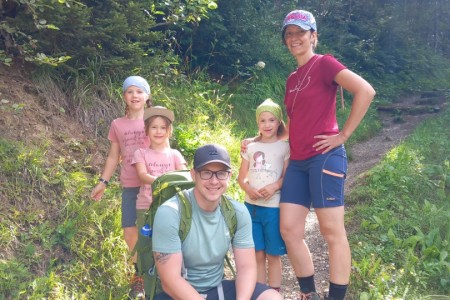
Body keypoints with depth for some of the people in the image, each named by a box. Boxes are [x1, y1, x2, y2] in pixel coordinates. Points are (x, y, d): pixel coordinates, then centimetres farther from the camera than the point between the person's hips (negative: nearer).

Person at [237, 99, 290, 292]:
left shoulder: (284, 147, 0)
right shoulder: (251, 147, 8)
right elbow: (241, 177, 8)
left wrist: (274, 186, -23)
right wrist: (248, 189, -12)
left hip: (274, 207, -3)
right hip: (251, 206, 3)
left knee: (273, 255, 6)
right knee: (257, 254, 10)